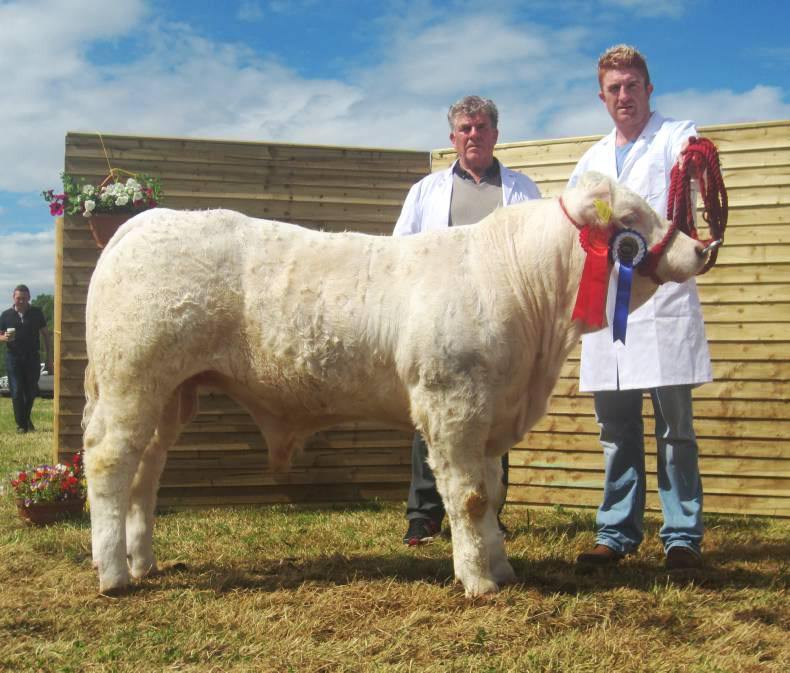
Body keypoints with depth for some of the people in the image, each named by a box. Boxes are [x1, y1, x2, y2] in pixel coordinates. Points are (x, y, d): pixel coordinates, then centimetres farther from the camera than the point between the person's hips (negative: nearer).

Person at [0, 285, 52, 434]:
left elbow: (45, 334, 9)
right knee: (17, 392, -3)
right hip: (13, 358, -1)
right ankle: (21, 424, 3)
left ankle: (26, 418, 31)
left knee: (31, 391, 8)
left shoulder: (36, 313, 4)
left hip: (32, 357, 1)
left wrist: (49, 358, 5)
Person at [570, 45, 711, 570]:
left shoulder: (676, 136, 5)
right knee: (616, 429, 8)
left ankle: (683, 536, 4)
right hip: (604, 302, 5)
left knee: (675, 426, -2)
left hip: (663, 299, -5)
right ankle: (618, 532, 15)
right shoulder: (592, 160, 21)